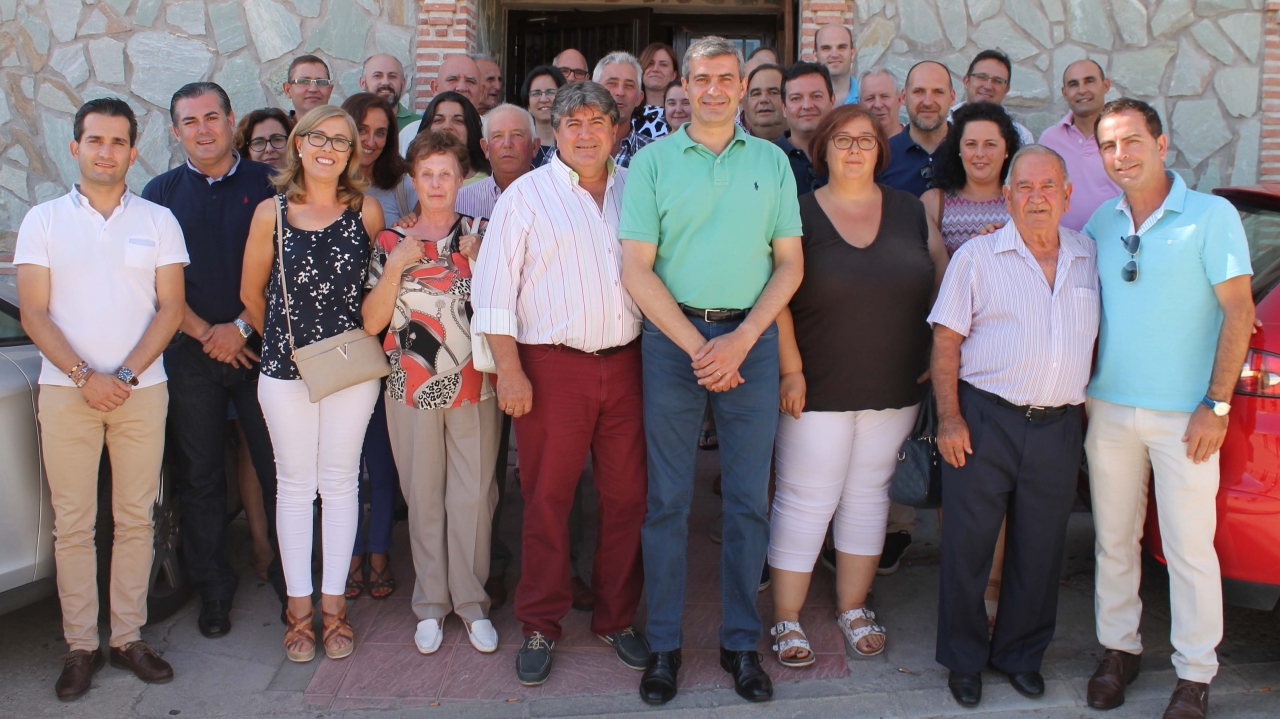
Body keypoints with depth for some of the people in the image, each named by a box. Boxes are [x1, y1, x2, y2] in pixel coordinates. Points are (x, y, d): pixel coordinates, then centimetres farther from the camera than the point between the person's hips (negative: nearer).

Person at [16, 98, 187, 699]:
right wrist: (84, 376, -12)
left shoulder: (157, 221, 7)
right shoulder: (43, 220, 6)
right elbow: (34, 315, 0)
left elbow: (170, 309, 2)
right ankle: (80, 646, 12)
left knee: (135, 519, 5)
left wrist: (126, 374, -10)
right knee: (72, 524, 2)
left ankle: (128, 638, 15)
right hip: (66, 392, 0)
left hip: (141, 391, 1)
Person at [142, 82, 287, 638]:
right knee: (200, 473, 7)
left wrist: (241, 327, -7)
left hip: (260, 346, -1)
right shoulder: (161, 192, 9)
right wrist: (205, 333, -5)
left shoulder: (266, 184, 4)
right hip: (190, 352, 2)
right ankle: (212, 586, 19)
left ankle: (288, 574, 14)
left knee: (276, 465, 0)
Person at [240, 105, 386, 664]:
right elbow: (252, 292, 8)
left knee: (340, 482, 8)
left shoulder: (367, 212, -1)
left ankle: (333, 602, 19)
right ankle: (299, 604, 19)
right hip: (285, 367, 0)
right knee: (295, 484, 8)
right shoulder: (272, 212, -1)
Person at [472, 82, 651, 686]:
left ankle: (616, 618, 24)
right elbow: (494, 288, -2)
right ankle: (540, 626, 19)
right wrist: (509, 370, -9)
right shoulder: (526, 194, 2)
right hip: (552, 365, -3)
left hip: (626, 361, 3)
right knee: (547, 499, 4)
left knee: (627, 495, 7)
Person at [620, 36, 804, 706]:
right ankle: (663, 643, 16)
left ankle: (741, 641, 19)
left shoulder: (772, 161, 9)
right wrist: (695, 345, -10)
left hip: (752, 336, 2)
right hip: (672, 334, -1)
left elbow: (790, 262, 5)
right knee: (667, 498, 4)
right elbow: (637, 267, -3)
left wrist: (741, 339, -8)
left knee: (749, 496, 6)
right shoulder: (653, 161, 3)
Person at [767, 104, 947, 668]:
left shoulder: (909, 211, 7)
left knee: (869, 493, 13)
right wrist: (791, 369, -14)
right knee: (805, 500, 0)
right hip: (818, 389, -4)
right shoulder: (800, 213, -4)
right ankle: (786, 618, 12)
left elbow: (943, 278, 12)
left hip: (895, 389, 4)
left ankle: (853, 606, 28)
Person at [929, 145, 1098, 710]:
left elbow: (1097, 338, 17)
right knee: (968, 543, 4)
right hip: (985, 420, -3)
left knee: (1041, 550, 10)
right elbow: (946, 341, -3)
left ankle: (1021, 654, 28)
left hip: (1059, 426, 3)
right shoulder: (977, 256, -1)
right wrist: (949, 415, -10)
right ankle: (964, 658, 20)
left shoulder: (1090, 258, 9)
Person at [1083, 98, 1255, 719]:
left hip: (1183, 415, -4)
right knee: (1113, 540, 12)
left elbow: (1238, 311, -8)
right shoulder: (1102, 222, 8)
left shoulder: (1211, 215, -6)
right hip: (1109, 410, 5)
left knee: (1189, 548, 1)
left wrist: (1216, 405, -13)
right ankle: (1118, 649, 27)